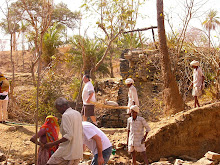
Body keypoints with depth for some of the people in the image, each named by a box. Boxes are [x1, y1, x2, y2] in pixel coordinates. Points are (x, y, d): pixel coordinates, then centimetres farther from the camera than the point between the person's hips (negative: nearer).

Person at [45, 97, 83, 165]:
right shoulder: (77, 114, 13)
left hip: (68, 151, -9)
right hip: (78, 151, 9)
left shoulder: (66, 115, -14)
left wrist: (52, 144, -21)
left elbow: (69, 135, -23)